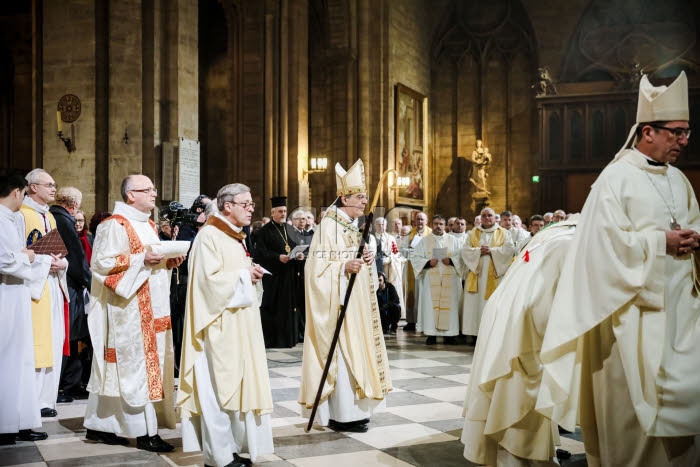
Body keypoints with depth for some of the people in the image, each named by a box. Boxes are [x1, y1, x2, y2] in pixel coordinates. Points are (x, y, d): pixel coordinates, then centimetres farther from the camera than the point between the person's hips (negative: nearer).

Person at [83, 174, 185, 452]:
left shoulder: (148, 225, 17)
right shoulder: (115, 225, -11)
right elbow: (102, 262, -18)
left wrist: (169, 261, 3)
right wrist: (140, 259, -22)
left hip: (151, 308, 9)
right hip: (129, 307, -9)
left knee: (117, 366, 13)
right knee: (136, 364, -6)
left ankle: (99, 425, 21)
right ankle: (144, 431, 0)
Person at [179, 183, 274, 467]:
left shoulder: (235, 236, 16)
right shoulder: (209, 236, -13)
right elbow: (209, 279, -22)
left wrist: (252, 275, 4)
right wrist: (244, 275, -11)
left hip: (239, 324, 10)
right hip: (220, 326, -10)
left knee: (236, 383, 12)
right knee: (219, 386, -4)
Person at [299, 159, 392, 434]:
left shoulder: (353, 226, 13)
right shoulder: (328, 226, -13)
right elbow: (317, 266, -18)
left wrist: (365, 261, 3)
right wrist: (344, 267, -31)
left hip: (356, 301, 10)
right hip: (339, 303, -9)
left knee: (355, 351, 12)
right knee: (342, 354, -7)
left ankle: (353, 409, 21)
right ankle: (340, 415, 0)